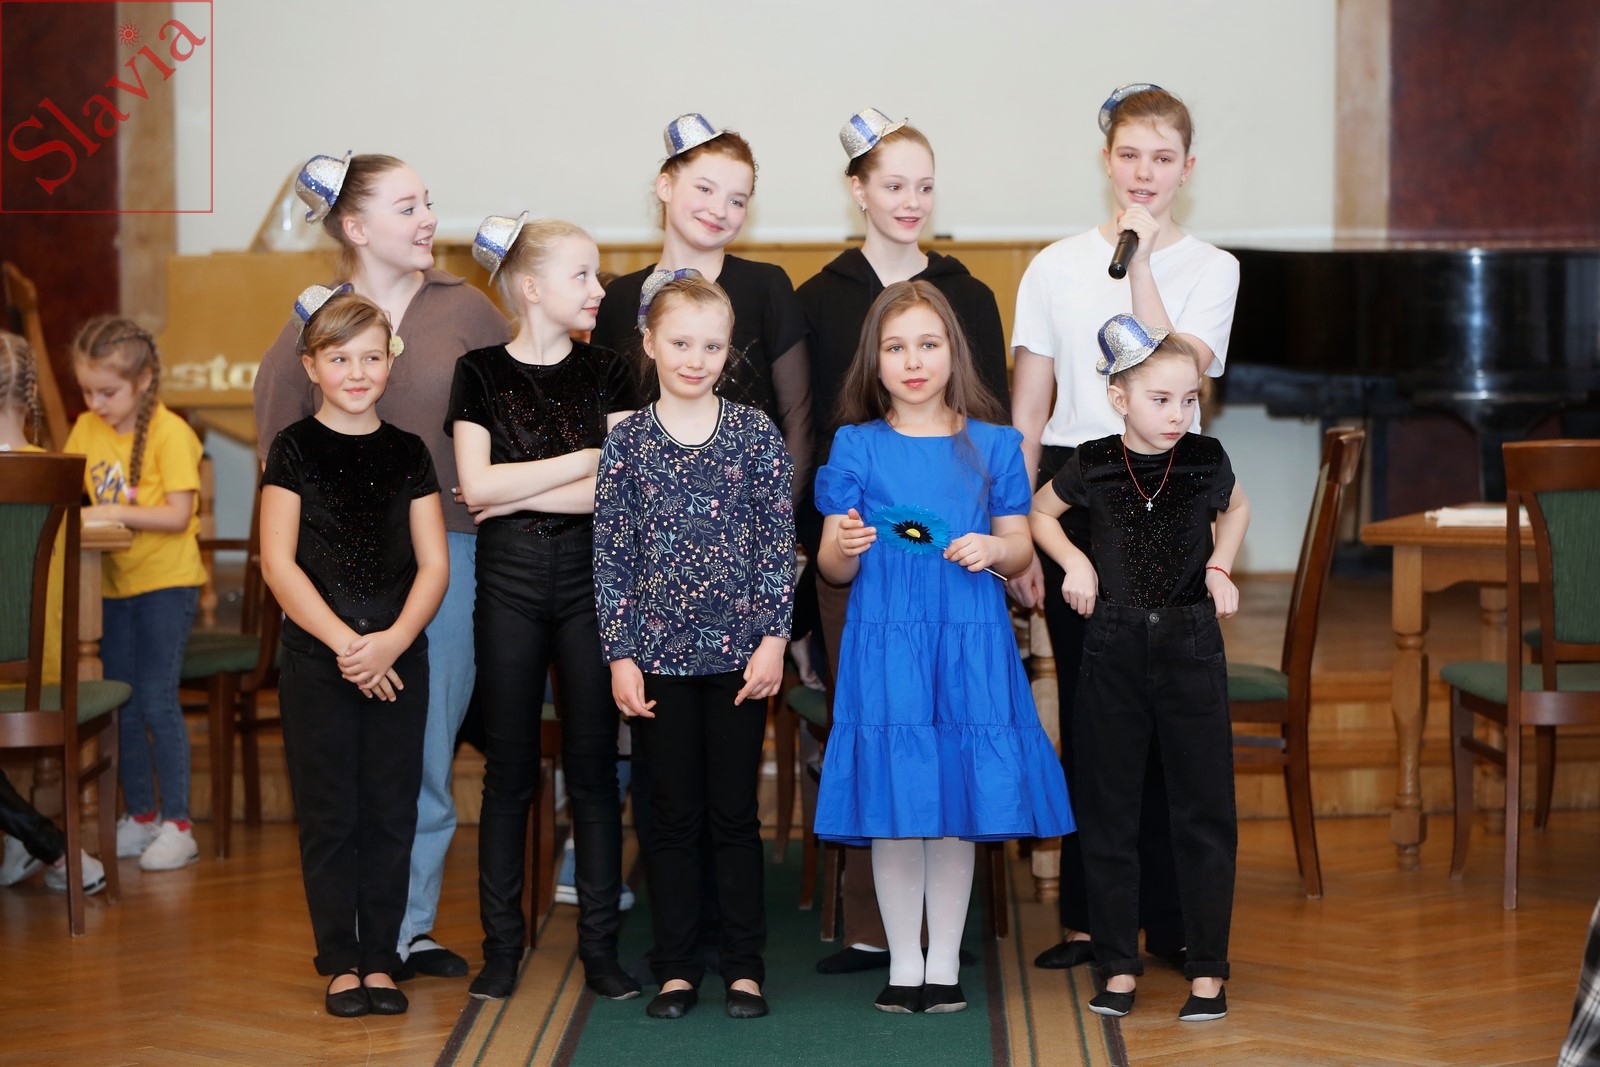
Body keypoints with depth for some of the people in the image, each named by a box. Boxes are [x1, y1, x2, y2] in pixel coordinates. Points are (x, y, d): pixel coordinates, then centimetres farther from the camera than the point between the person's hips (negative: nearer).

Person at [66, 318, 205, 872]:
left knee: (157, 700, -7)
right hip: (114, 583, 6)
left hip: (166, 582, -6)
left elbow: (179, 515, -18)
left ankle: (177, 825, -1)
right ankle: (140, 817, 22)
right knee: (123, 702, 11)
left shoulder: (169, 432, -13)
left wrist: (114, 514, -24)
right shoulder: (86, 430, 5)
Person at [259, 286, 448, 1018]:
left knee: (391, 813, 4)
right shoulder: (295, 449, 0)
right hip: (317, 657, -2)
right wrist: (344, 643, -14)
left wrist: (392, 641, -12)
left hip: (398, 658, 2)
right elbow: (279, 564, -6)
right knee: (329, 814, 1)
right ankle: (340, 962, 10)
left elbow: (434, 564, 4)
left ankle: (381, 959, 13)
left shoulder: (407, 453, 8)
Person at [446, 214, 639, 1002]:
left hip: (591, 576, 1)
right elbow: (477, 486, -10)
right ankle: (502, 944, 11)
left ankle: (600, 944, 9)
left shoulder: (607, 374, 4)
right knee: (509, 766, 4)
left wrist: (516, 491, -11)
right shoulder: (481, 374, 2)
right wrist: (585, 460, -10)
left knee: (593, 762, 3)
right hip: (508, 581, -1)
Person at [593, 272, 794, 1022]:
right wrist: (620, 656, -4)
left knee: (735, 814, 6)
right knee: (674, 817, 7)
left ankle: (744, 966, 14)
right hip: (660, 653, 0)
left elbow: (777, 543, 0)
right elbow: (612, 556, 1)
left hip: (739, 652, 0)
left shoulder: (755, 434, 0)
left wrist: (774, 638, -7)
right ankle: (677, 968, 15)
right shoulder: (628, 441, 1)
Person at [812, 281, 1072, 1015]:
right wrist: (843, 548, -18)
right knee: (892, 804, 0)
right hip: (884, 644, -1)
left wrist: (993, 550, -12)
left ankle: (944, 963, 14)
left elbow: (1020, 551, 9)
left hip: (968, 646, 1)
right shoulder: (856, 446, 5)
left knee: (959, 803, 3)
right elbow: (833, 569, 5)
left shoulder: (993, 446, 8)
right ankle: (903, 964, 12)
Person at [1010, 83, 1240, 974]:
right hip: (1076, 491, 1)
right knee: (1085, 706, 3)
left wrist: (1140, 261, -14)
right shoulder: (1057, 268, 8)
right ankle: (1086, 915, 11)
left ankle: (1171, 915, 6)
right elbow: (1028, 411, 8)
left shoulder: (1210, 268, 4)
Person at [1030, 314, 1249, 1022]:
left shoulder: (1204, 460, -2)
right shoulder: (1093, 465, -3)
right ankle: (1119, 967, 13)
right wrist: (1075, 562, 1)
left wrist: (1219, 567, 7)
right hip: (1113, 650, 0)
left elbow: (1236, 507, 21)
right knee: (1109, 812, 4)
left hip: (1191, 644, 0)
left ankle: (1208, 970, 7)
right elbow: (1038, 512, 16)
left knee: (1204, 811, 0)